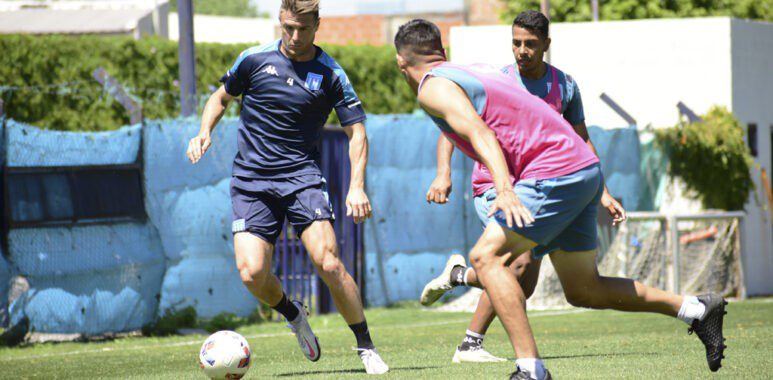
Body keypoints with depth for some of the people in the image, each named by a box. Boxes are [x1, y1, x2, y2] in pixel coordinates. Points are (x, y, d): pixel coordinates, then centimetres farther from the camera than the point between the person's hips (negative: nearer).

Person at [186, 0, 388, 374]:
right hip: (251, 181, 1)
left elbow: (356, 132, 1)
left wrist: (357, 186, -12)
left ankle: (366, 346, -1)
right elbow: (221, 97, 18)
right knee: (252, 273, -15)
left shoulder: (330, 74, -2)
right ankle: (293, 315, 19)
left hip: (302, 175, -1)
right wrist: (205, 132, -1)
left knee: (328, 263, -18)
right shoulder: (255, 59, 1)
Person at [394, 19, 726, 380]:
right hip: (586, 169, 9)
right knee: (583, 291, 16)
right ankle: (697, 309, 21)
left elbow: (479, 133, -21)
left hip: (556, 174, -9)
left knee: (486, 256, -12)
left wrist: (504, 190, -33)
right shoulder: (478, 69, 22)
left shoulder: (433, 86, -5)